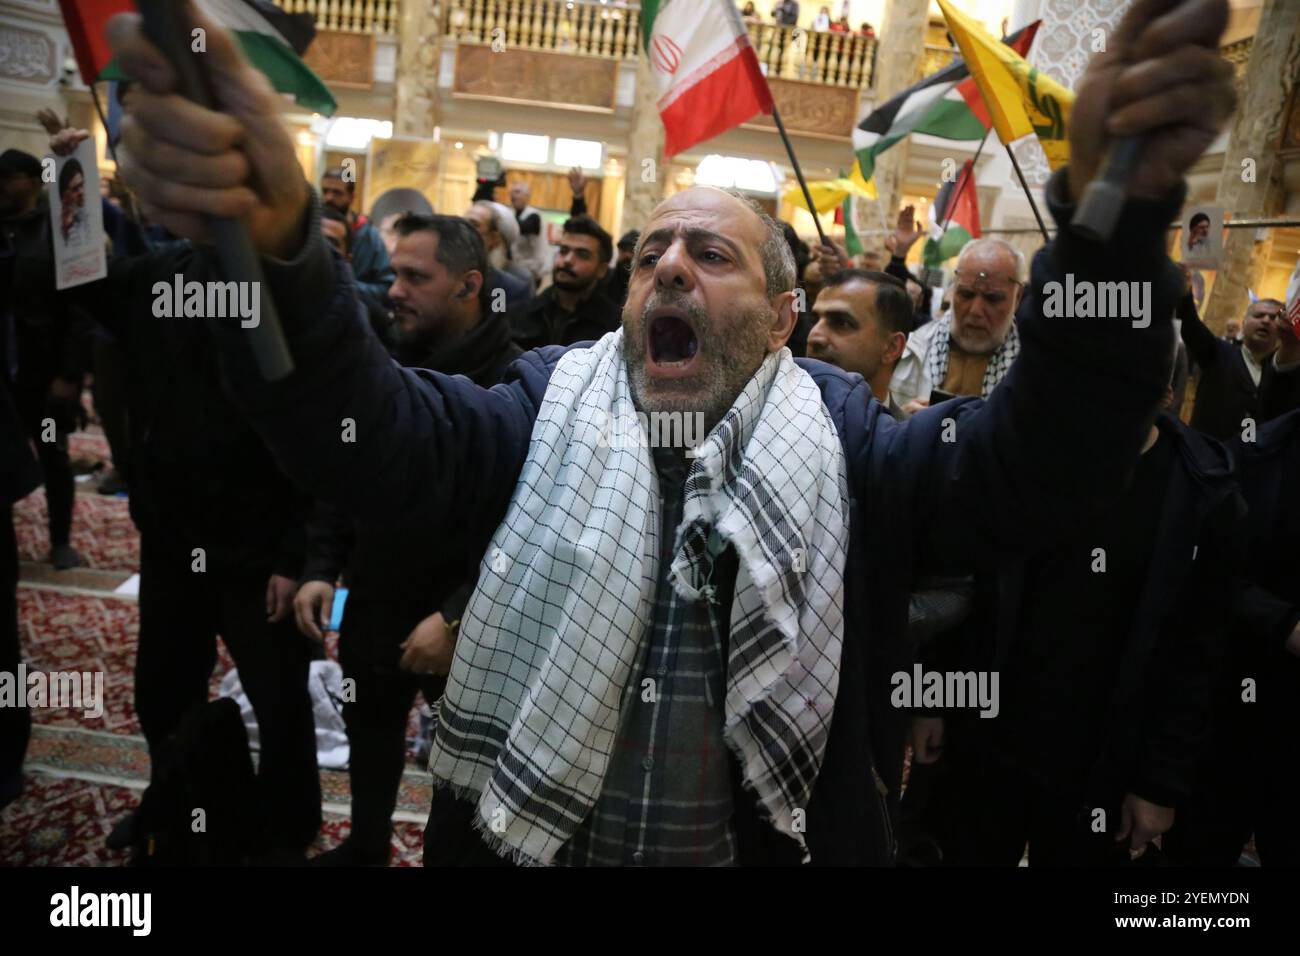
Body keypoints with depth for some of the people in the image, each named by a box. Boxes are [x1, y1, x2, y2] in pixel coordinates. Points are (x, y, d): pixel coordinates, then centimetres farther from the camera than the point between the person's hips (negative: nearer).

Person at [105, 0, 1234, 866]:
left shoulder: (839, 434, -6)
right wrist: (277, 243, -41)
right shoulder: (548, 405, -5)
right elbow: (376, 434, -21)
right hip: (518, 837, 1)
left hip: (779, 841, 0)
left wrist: (1112, 221, -37)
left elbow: (1032, 457, -21)